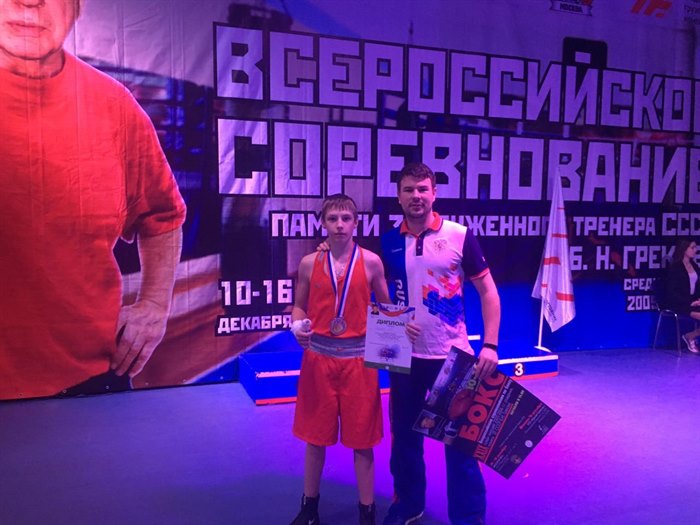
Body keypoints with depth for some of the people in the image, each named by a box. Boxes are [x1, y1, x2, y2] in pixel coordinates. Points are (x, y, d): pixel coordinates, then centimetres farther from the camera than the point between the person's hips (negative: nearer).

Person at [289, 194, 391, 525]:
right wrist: (298, 326, -13)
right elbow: (299, 306, 8)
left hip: (359, 357, -1)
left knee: (362, 438, 8)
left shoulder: (371, 262, -3)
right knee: (316, 436, 13)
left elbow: (386, 308, 3)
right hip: (318, 357, 2)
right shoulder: (309, 263, 0)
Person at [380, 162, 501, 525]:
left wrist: (490, 344, -11)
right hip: (405, 356, 3)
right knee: (405, 434, 14)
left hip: (453, 354, -2)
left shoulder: (460, 236, -5)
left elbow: (488, 291, -3)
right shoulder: (388, 243, 0)